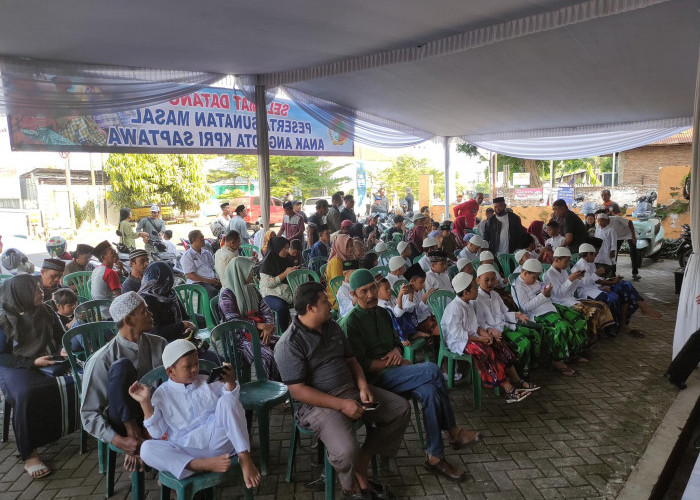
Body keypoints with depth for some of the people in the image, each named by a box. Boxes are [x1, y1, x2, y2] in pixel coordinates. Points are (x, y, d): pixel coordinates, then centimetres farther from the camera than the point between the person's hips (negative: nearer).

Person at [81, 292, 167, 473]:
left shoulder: (159, 345, 1)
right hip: (123, 423, -4)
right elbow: (89, 414, -11)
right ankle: (134, 436, -24)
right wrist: (120, 441, -24)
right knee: (121, 366, -27)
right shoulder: (102, 360, -11)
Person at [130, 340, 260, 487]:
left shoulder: (207, 382, 10)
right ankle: (207, 464, -34)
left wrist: (230, 382, -6)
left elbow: (233, 402, 13)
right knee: (147, 448, -25)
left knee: (227, 400, -21)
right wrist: (145, 403, -10)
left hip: (217, 440, 1)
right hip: (187, 453, -1)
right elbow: (157, 433, -1)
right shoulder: (162, 394, 5)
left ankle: (245, 459, -21)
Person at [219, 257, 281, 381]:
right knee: (267, 355, -30)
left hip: (259, 332, 6)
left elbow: (266, 310, 8)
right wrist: (260, 325, -22)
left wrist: (268, 327, -13)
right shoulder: (226, 294, -6)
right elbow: (234, 322, -15)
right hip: (239, 336, -6)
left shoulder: (251, 289, 14)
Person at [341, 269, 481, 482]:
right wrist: (394, 363, -13)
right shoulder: (350, 323, -10)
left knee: (429, 391, -24)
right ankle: (453, 432, -7)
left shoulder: (382, 313, 14)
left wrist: (396, 351, -1)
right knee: (432, 370, -24)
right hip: (374, 378, -7)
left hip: (391, 370, 7)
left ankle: (435, 457, -10)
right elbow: (361, 364, -15)